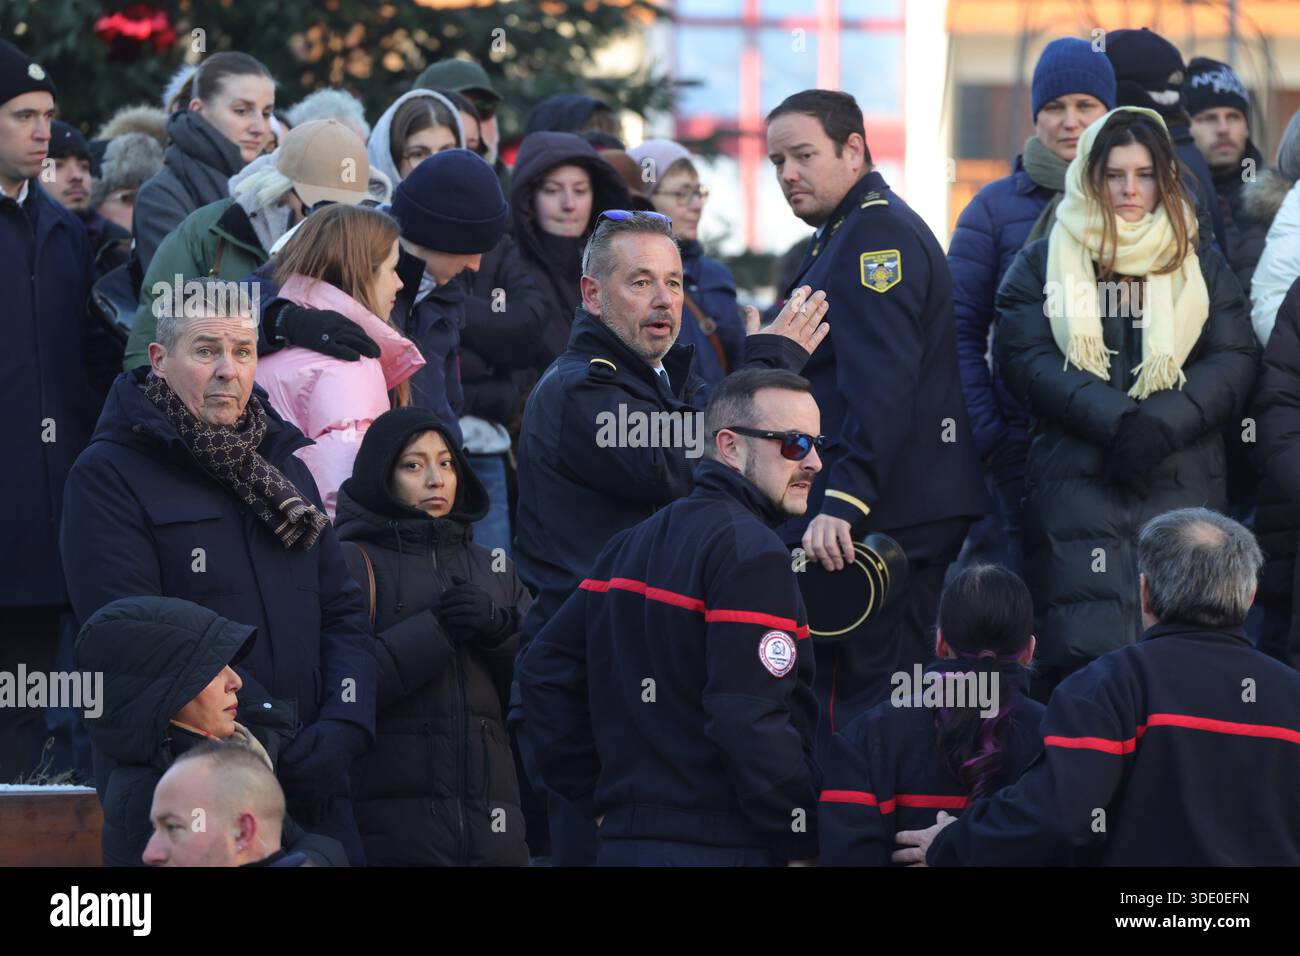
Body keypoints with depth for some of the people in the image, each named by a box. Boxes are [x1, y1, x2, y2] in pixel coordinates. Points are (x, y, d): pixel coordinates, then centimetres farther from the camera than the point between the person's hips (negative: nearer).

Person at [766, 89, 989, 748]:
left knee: (853, 700, -10)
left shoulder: (876, 236, -13)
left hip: (880, 514, -11)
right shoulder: (845, 235, 21)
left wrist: (842, 502, -29)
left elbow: (881, 388, -24)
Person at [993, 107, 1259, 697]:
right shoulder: (1041, 266, 12)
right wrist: (1116, 421, -16)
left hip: (1184, 486, 2)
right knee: (1081, 655, -13)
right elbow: (1027, 360, -2)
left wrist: (1163, 425, -13)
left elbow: (1235, 361, 5)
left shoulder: (1203, 266, 17)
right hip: (1077, 488, -2)